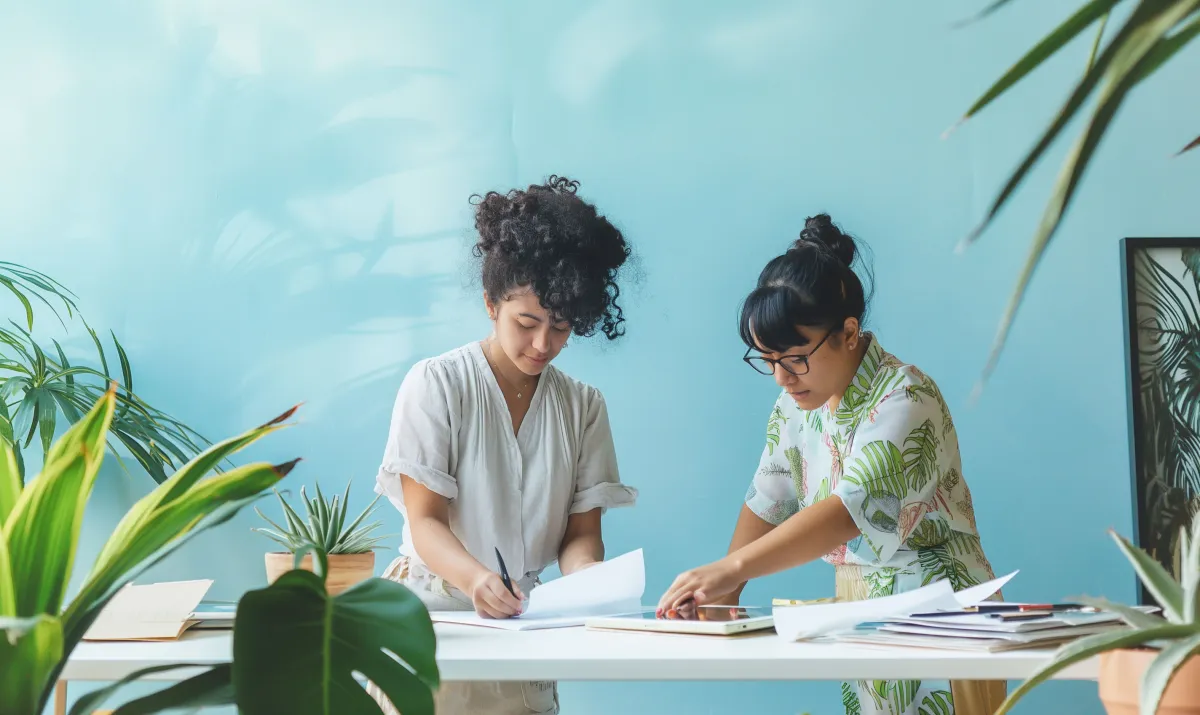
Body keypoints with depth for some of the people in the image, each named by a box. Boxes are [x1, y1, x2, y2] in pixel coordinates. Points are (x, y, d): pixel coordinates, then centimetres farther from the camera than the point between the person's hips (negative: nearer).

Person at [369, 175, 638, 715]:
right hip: (429, 611, -3)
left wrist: (585, 578, -18)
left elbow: (581, 530, 5)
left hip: (520, 621, 3)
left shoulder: (583, 405, 8)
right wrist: (475, 578, -28)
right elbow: (425, 520, -8)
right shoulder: (436, 384, -3)